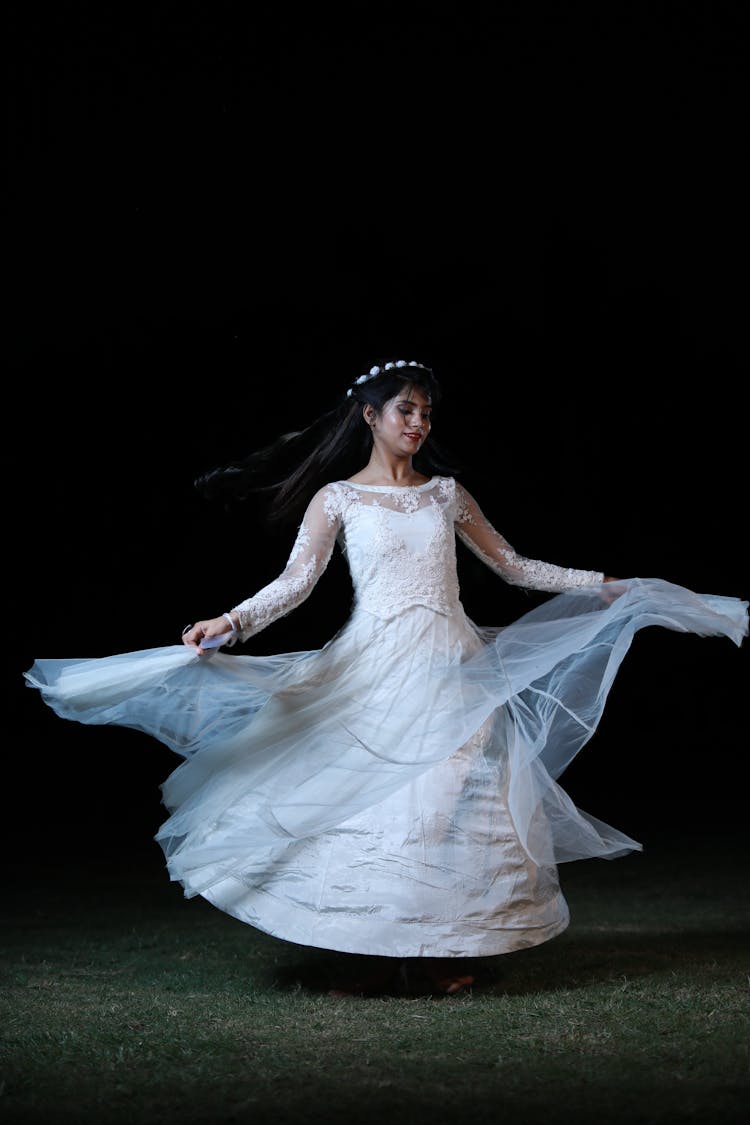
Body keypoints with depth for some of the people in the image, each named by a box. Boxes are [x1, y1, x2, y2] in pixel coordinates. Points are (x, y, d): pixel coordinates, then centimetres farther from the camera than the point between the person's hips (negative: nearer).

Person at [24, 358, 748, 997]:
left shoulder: (446, 492, 13)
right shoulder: (336, 497, 5)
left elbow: (512, 566, 19)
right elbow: (296, 579, -7)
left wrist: (603, 586, 17)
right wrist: (231, 622, -24)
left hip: (451, 667, 2)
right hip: (376, 669, -2)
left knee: (452, 801, -2)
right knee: (372, 802, -6)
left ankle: (449, 952, 5)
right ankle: (379, 956, 1)